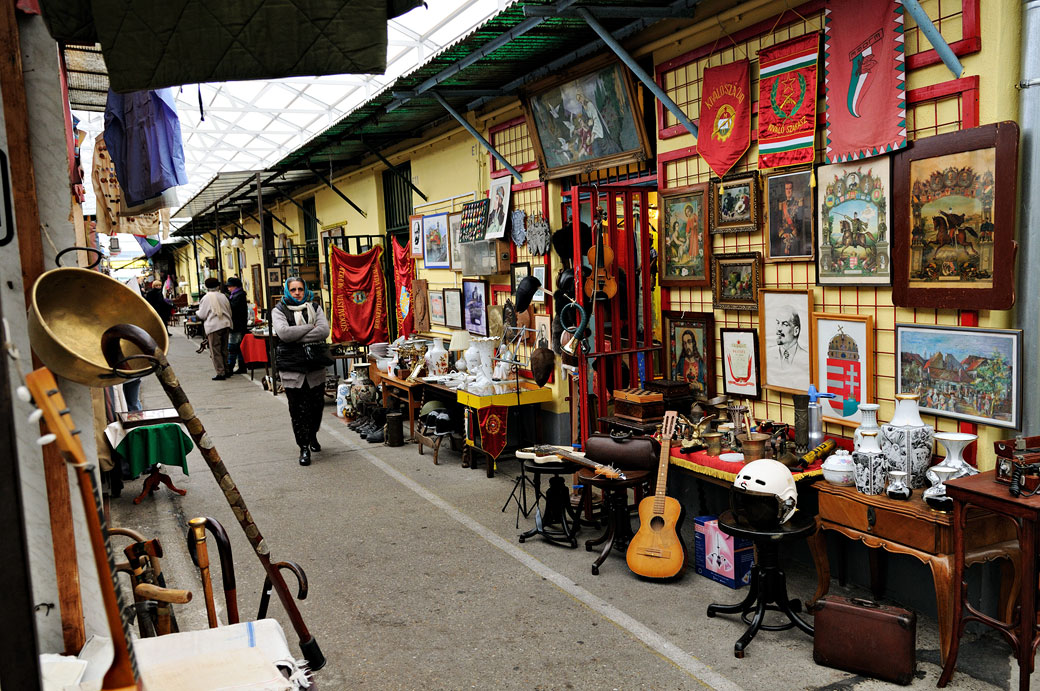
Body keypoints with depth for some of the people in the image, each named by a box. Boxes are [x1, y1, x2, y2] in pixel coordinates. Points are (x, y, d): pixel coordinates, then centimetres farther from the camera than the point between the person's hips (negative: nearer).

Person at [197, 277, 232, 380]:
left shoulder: (206, 298, -6)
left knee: (215, 351, -1)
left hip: (213, 326, -5)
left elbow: (201, 315, -2)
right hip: (225, 325, 5)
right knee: (224, 349, 15)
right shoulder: (223, 296, 5)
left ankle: (221, 373, -5)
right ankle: (226, 370, 20)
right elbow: (229, 312, 11)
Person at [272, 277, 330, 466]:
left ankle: (312, 436, 37)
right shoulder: (279, 310, 2)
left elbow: (324, 330, -8)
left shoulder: (314, 307, 8)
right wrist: (310, 327, -12)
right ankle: (304, 447, 9)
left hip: (316, 366, 2)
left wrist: (297, 338, -14)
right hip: (292, 368, -2)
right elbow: (283, 333, -17)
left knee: (317, 405, 11)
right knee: (298, 409, -1)